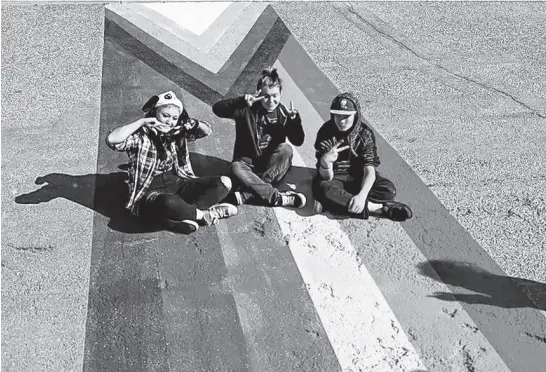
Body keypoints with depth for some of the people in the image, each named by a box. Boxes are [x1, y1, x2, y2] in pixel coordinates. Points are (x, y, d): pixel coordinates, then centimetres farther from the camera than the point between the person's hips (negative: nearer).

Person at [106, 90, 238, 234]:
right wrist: (141, 121, -21)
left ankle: (182, 215, -22)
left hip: (177, 184, 6)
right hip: (150, 191, -6)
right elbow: (111, 140, -26)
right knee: (169, 203, -43)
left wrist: (192, 123, -7)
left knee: (223, 183, -10)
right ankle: (204, 215, -15)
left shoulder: (177, 133, 8)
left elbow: (206, 131, 16)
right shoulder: (141, 136, -8)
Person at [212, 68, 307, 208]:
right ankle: (277, 197, -34)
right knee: (236, 168, -34)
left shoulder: (284, 113, 0)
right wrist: (242, 101, -33)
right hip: (248, 163, -2)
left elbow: (298, 141, -8)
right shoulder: (248, 109, -7)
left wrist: (295, 119, -25)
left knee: (286, 149, -28)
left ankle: (246, 194, -33)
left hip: (273, 167, 2)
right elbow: (217, 109, -18)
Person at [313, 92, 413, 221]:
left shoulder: (365, 133, -14)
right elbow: (327, 177, -23)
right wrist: (325, 162, -47)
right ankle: (379, 208, -31)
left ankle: (339, 202, -26)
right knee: (325, 190, -37)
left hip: (359, 176, 2)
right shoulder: (326, 132, -19)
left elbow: (369, 170, -22)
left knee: (389, 189, -25)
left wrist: (362, 195, -41)